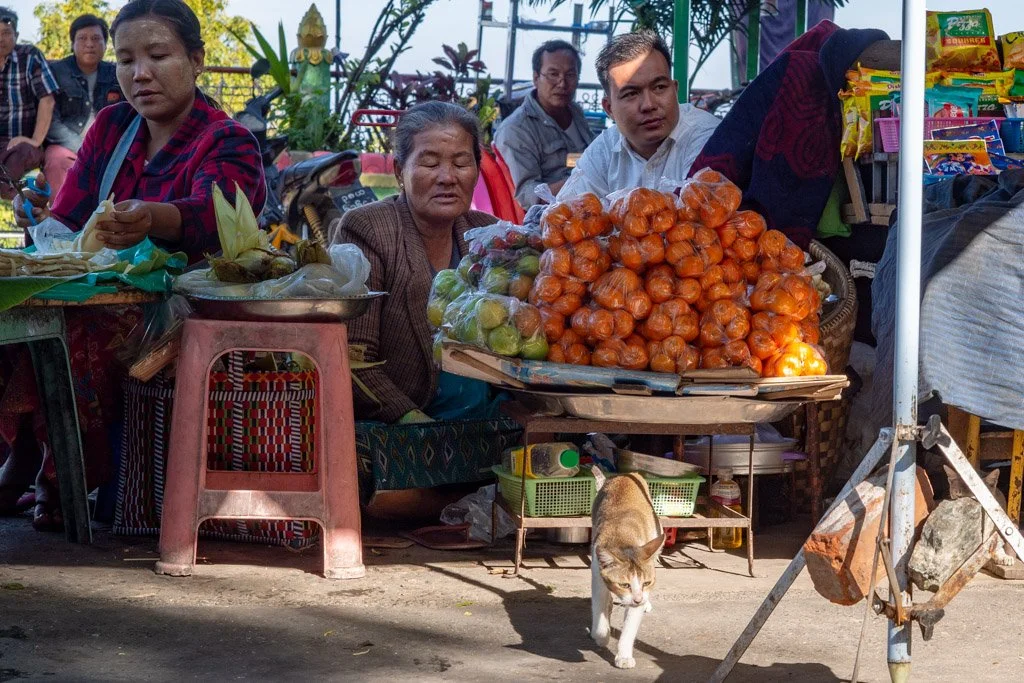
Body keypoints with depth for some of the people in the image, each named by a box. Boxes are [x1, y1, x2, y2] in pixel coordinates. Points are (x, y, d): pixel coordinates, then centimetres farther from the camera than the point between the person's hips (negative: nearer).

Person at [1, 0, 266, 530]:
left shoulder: (227, 144, -6)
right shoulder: (111, 127, 12)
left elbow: (208, 211, -29)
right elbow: (70, 223, 8)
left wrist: (152, 220, -52)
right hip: (101, 299, 5)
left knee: (76, 338, -31)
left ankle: (57, 479, -9)